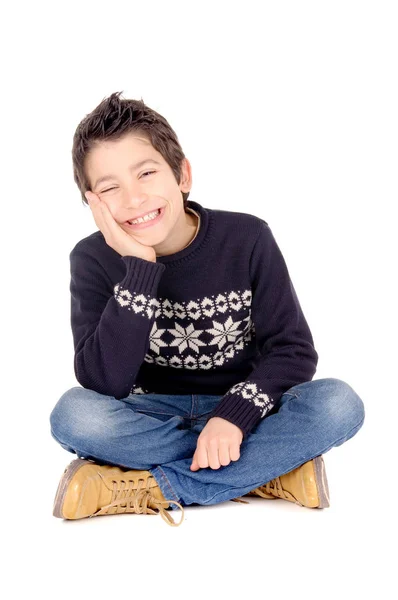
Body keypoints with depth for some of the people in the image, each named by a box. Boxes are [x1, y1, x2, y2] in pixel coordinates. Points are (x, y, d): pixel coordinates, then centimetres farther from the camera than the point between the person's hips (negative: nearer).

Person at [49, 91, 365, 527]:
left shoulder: (247, 239, -10)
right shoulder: (93, 260, -11)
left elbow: (293, 350, -10)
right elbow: (103, 383, -23)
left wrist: (234, 415, -26)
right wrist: (139, 268, -29)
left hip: (238, 410, 1)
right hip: (153, 415, 0)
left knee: (339, 404, -28)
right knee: (74, 414, -32)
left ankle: (146, 488, -25)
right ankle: (268, 471, -23)